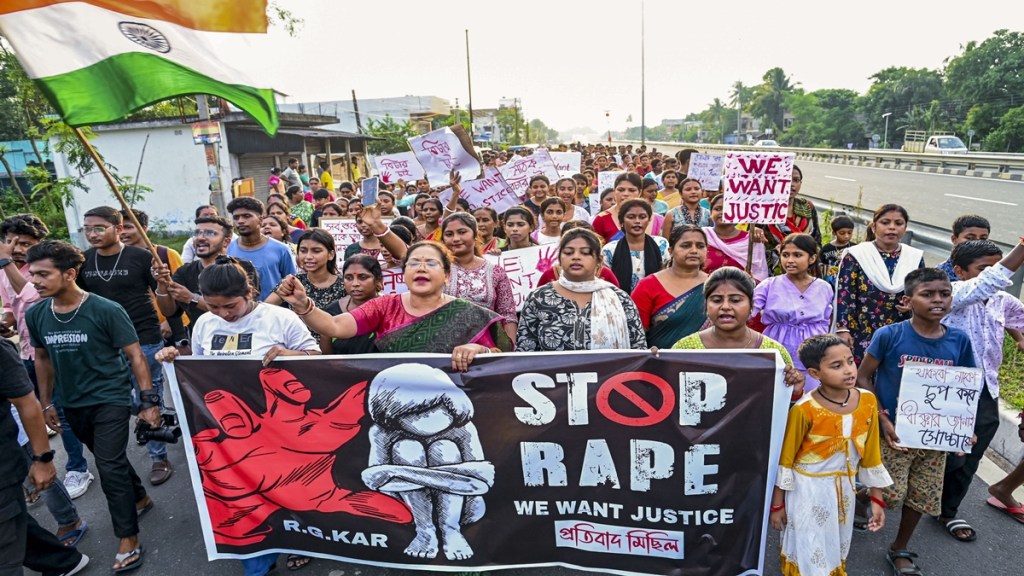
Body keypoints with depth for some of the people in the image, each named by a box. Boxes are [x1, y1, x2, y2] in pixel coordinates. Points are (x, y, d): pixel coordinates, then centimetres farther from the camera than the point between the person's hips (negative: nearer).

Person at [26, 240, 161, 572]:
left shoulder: (106, 310, -18)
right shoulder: (36, 315, -2)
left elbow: (135, 355, -14)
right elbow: (42, 358, 13)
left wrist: (149, 401, -16)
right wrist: (46, 403, 14)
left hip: (110, 399, -6)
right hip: (73, 405, 6)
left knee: (109, 468, -7)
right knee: (111, 460, 20)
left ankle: (128, 541, 6)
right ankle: (140, 499, 44)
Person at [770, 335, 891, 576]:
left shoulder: (868, 401, -7)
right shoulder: (804, 410, -22)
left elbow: (871, 454, 4)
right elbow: (785, 459, -12)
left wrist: (877, 498, 6)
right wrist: (777, 504, -7)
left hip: (844, 489, 5)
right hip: (808, 491, -5)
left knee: (837, 551, 23)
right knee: (809, 556, 8)